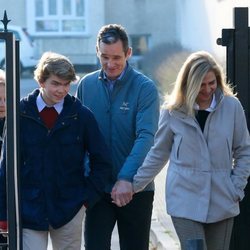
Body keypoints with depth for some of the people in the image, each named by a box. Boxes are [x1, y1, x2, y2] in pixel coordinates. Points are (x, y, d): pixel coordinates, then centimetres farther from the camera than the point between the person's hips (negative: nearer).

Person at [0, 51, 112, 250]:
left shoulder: (82, 115, -2)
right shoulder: (21, 113, -2)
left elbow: (102, 162, 5)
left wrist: (87, 198, -2)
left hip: (69, 210, 1)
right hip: (28, 209, 0)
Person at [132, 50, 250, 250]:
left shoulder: (231, 107, 0)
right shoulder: (173, 111, -1)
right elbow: (158, 154, 10)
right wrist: (135, 185, 9)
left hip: (222, 202, 2)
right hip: (185, 202, -1)